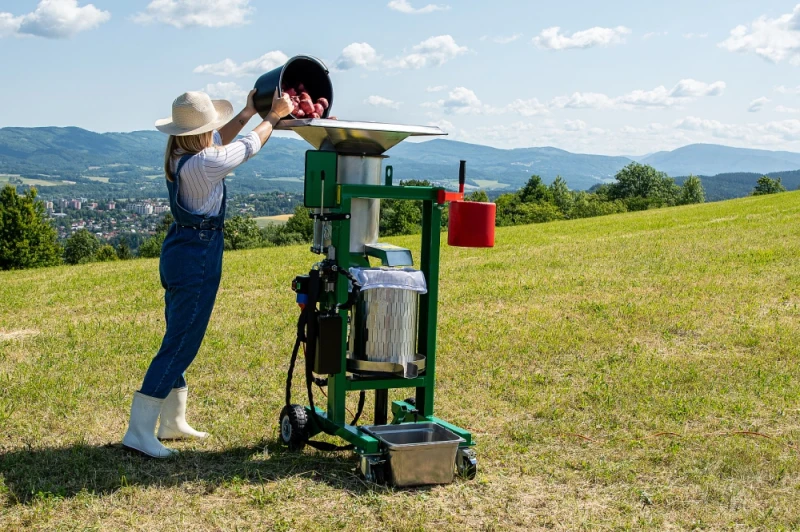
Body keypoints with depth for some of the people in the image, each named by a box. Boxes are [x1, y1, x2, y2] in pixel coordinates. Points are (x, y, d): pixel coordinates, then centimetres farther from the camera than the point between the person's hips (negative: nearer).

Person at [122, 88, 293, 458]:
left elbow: (220, 140, 25)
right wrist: (274, 115, 10)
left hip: (179, 249, 10)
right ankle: (138, 431, -4)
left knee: (179, 340, 17)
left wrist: (249, 111, 27)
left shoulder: (176, 155, 5)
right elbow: (249, 147, -5)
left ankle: (172, 422, 28)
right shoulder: (204, 163, -20)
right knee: (181, 345, -5)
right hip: (199, 256, -10)